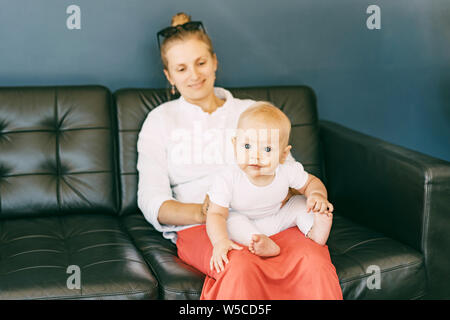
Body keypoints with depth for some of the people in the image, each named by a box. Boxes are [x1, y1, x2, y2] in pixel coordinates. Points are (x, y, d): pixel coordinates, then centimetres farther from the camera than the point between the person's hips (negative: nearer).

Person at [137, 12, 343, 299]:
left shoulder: (251, 111, 22)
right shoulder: (160, 120, 16)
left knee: (313, 259, -31)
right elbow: (151, 202, 4)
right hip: (198, 228, -2)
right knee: (242, 266, -38)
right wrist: (201, 211, -17)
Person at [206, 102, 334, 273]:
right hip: (245, 225, -3)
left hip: (277, 219, 3)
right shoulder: (228, 179, -29)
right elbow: (216, 214, -29)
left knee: (300, 203, -9)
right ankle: (264, 244, -42)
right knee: (232, 220, -32)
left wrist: (317, 195, -24)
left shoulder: (288, 171, -20)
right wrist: (220, 241, -47)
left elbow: (311, 182, 0)